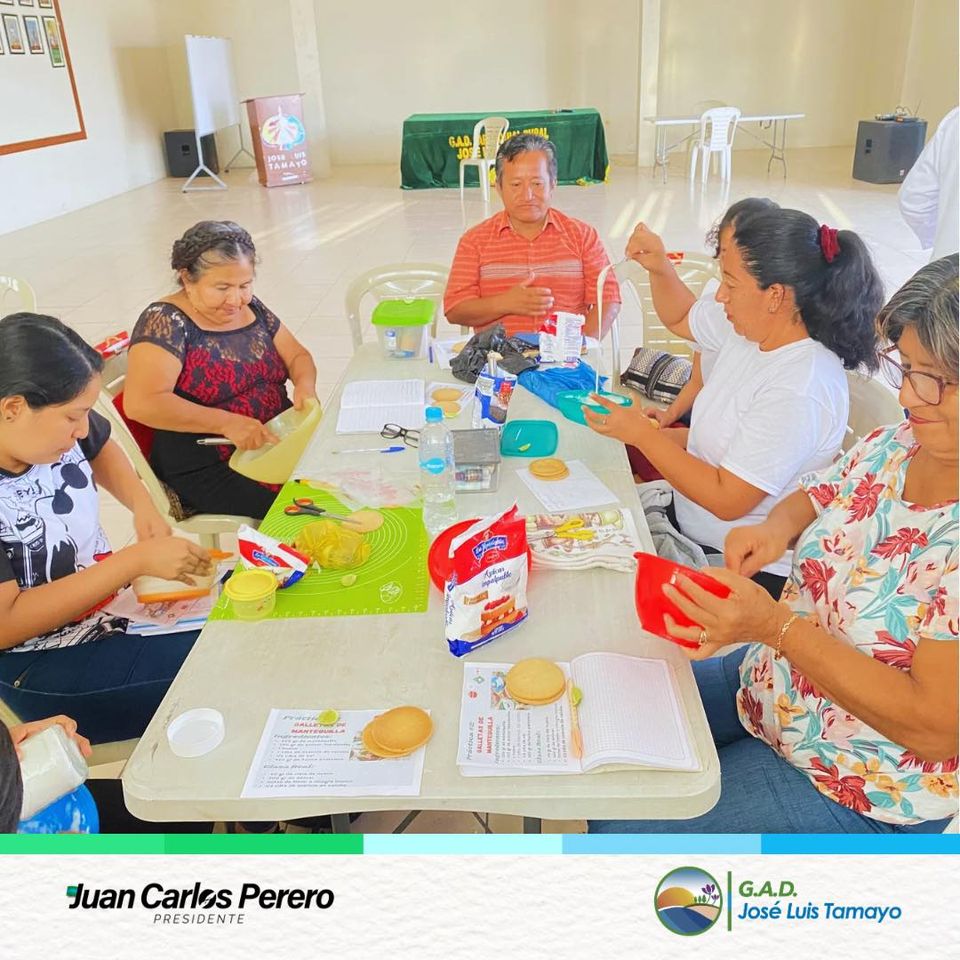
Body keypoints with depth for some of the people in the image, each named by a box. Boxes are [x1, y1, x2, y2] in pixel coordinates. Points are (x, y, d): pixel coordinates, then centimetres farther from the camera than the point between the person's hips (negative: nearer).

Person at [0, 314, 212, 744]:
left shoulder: (55, 421, -9)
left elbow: (101, 449, 16)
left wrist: (142, 504, -3)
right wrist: (137, 559, -26)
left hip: (116, 594, 7)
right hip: (43, 670, -7)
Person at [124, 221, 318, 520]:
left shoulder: (251, 308, 8)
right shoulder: (165, 321, -12)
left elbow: (297, 355, 16)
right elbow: (140, 403, -23)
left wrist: (305, 384, -8)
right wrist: (227, 423, -29)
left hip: (279, 440, 7)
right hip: (207, 471, -7)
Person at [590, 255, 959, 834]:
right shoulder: (897, 444, -7)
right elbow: (816, 496, 12)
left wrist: (776, 626, -31)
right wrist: (778, 528, -13)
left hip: (858, 795, -7)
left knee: (618, 832, -7)